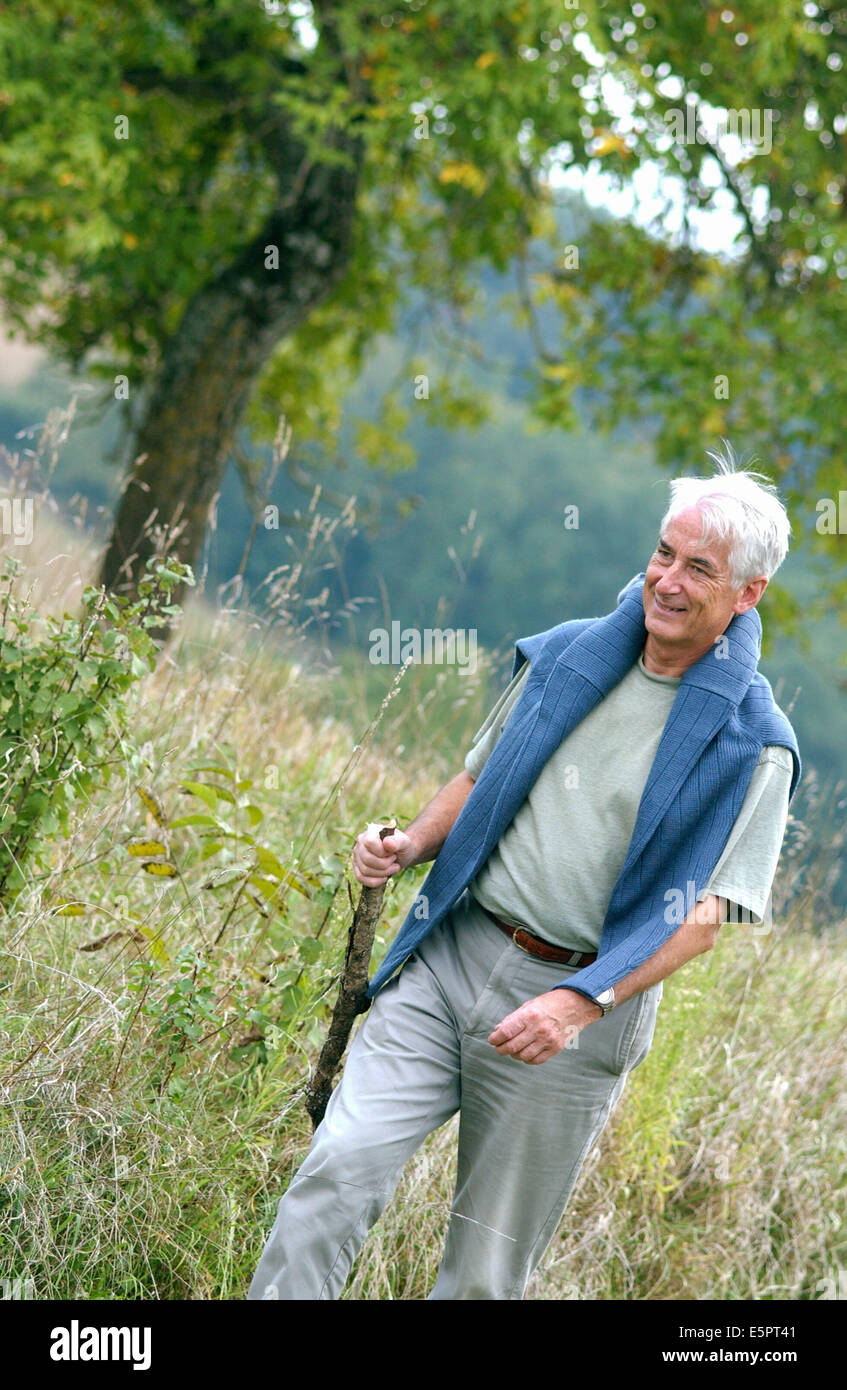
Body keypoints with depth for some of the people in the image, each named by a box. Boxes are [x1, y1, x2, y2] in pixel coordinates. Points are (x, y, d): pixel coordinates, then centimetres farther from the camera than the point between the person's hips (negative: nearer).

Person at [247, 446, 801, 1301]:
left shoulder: (752, 743, -6)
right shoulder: (561, 657, 7)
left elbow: (706, 911, -11)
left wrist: (582, 1002, -23)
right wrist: (409, 847, 0)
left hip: (573, 1010, -3)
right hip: (448, 958, 3)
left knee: (487, 1270, 4)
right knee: (337, 1170, -14)